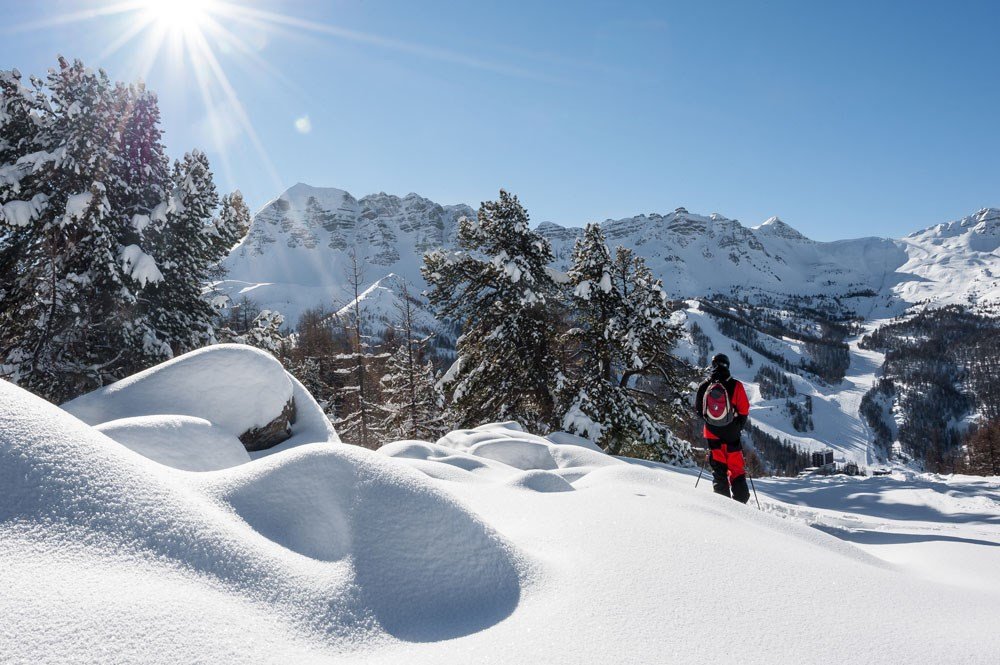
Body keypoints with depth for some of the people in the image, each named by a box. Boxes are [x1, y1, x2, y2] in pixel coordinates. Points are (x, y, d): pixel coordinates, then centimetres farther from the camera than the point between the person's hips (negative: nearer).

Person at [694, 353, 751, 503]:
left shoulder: (704, 386, -1)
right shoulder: (735, 385, -8)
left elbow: (698, 409, 8)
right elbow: (744, 410, -5)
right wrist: (739, 427, 11)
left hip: (712, 433, 2)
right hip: (732, 434, -1)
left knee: (718, 467, 8)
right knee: (736, 468, 7)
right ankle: (741, 499, 3)